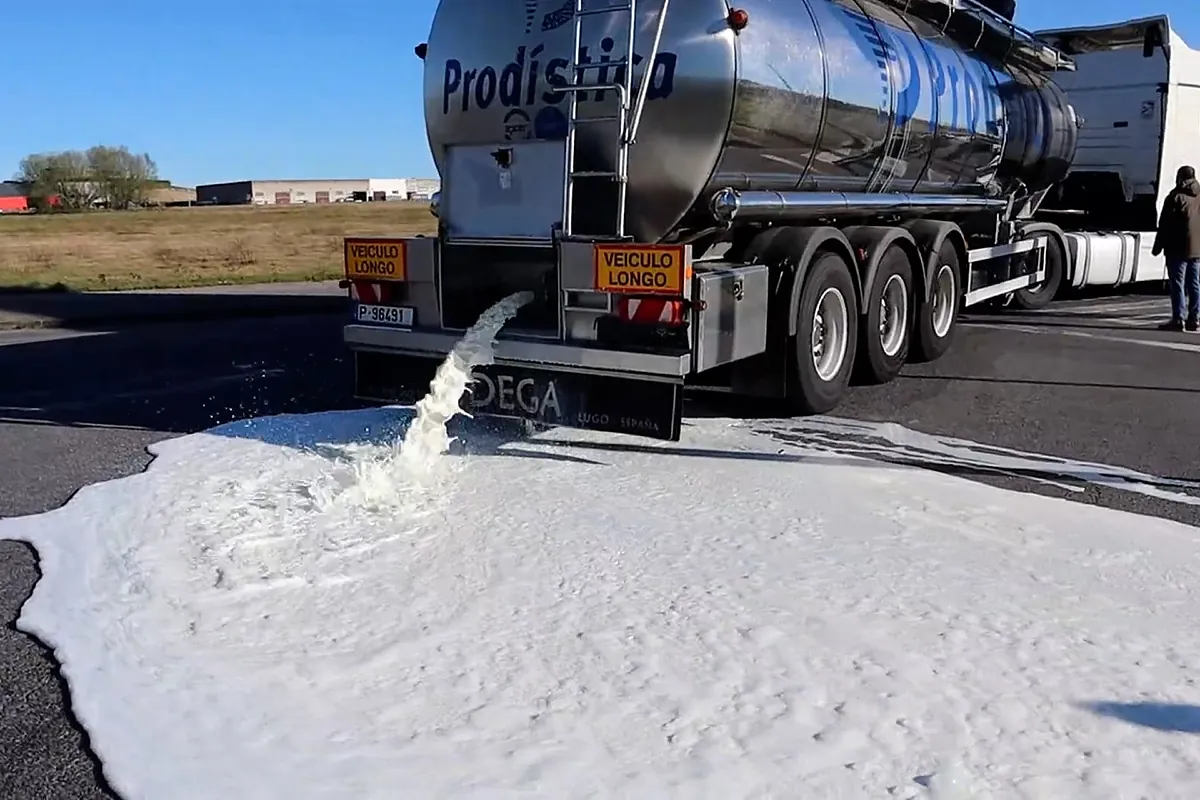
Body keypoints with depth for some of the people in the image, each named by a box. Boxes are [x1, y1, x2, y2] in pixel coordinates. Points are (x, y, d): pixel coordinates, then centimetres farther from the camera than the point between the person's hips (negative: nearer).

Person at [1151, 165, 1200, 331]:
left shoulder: (1176, 196, -9)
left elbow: (1165, 224, -9)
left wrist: (1158, 246, -4)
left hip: (1178, 248, -6)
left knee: (1178, 284, -5)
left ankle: (1178, 319, -8)